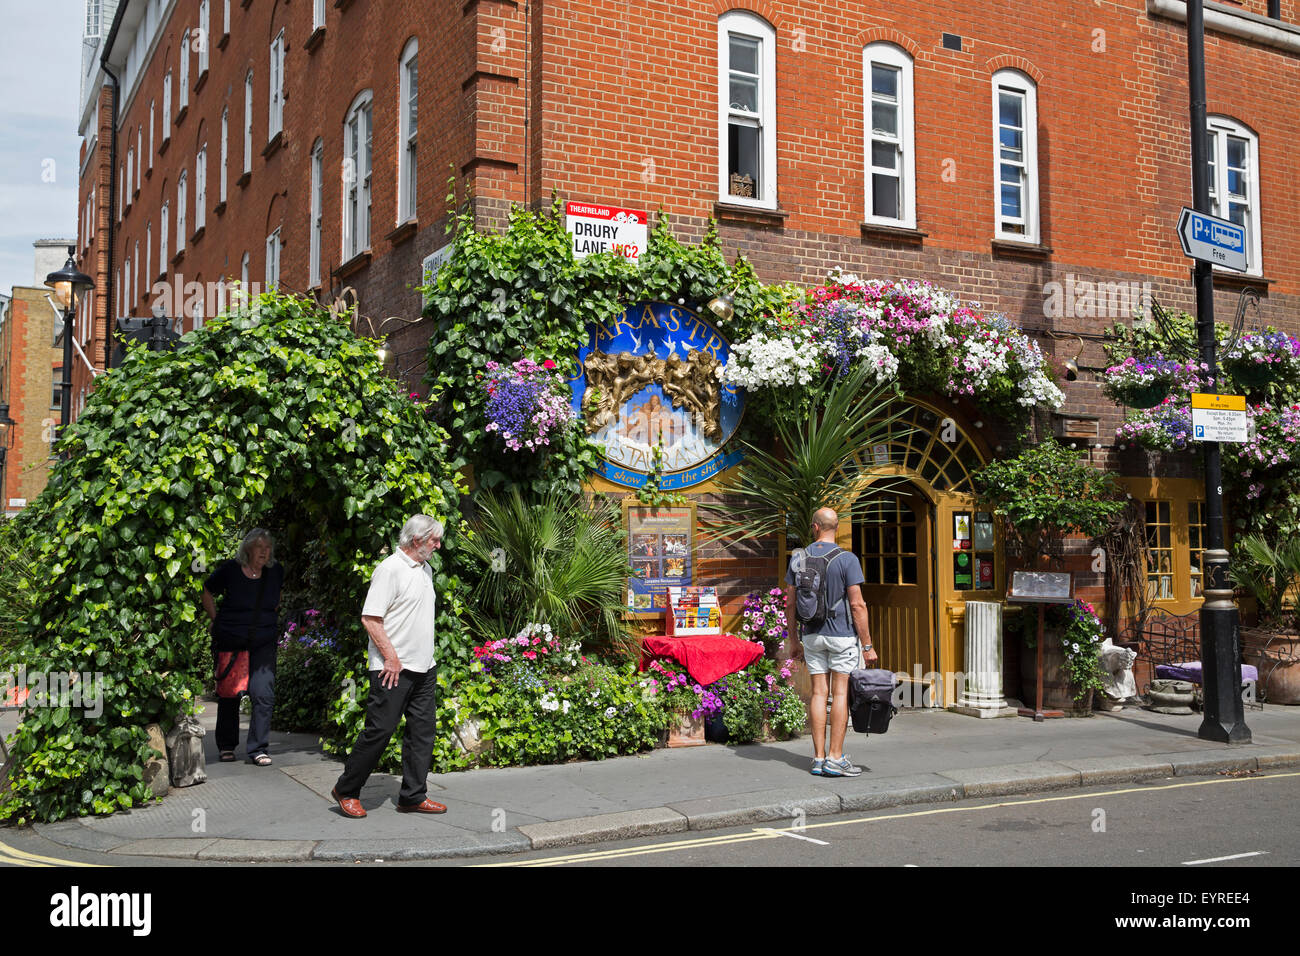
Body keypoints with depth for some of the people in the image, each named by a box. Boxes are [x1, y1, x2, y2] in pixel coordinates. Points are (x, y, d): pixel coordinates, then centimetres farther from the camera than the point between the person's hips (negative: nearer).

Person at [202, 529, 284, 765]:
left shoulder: (276, 572, 2)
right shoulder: (229, 570, -8)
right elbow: (207, 593, 8)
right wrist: (217, 622, 5)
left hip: (263, 643, 2)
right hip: (230, 642, -2)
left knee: (264, 694, -10)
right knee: (229, 695, 8)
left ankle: (258, 748, -2)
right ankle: (226, 746, 25)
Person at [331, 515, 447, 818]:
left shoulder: (425, 569, 16)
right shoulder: (390, 568, -13)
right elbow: (370, 618, -17)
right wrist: (391, 656, -18)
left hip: (424, 668, 9)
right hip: (394, 668, -9)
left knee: (422, 730, 7)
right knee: (380, 729, -5)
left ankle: (413, 796, 14)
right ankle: (346, 791, 10)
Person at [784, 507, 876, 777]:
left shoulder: (798, 558, 2)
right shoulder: (847, 559, -11)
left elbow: (790, 602, 5)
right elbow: (857, 605, -13)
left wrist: (795, 639, 15)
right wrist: (867, 645, -7)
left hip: (812, 635, 4)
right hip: (842, 634, -4)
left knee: (819, 693, 7)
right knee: (841, 693, 0)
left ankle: (819, 758, 8)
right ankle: (836, 758, 0)